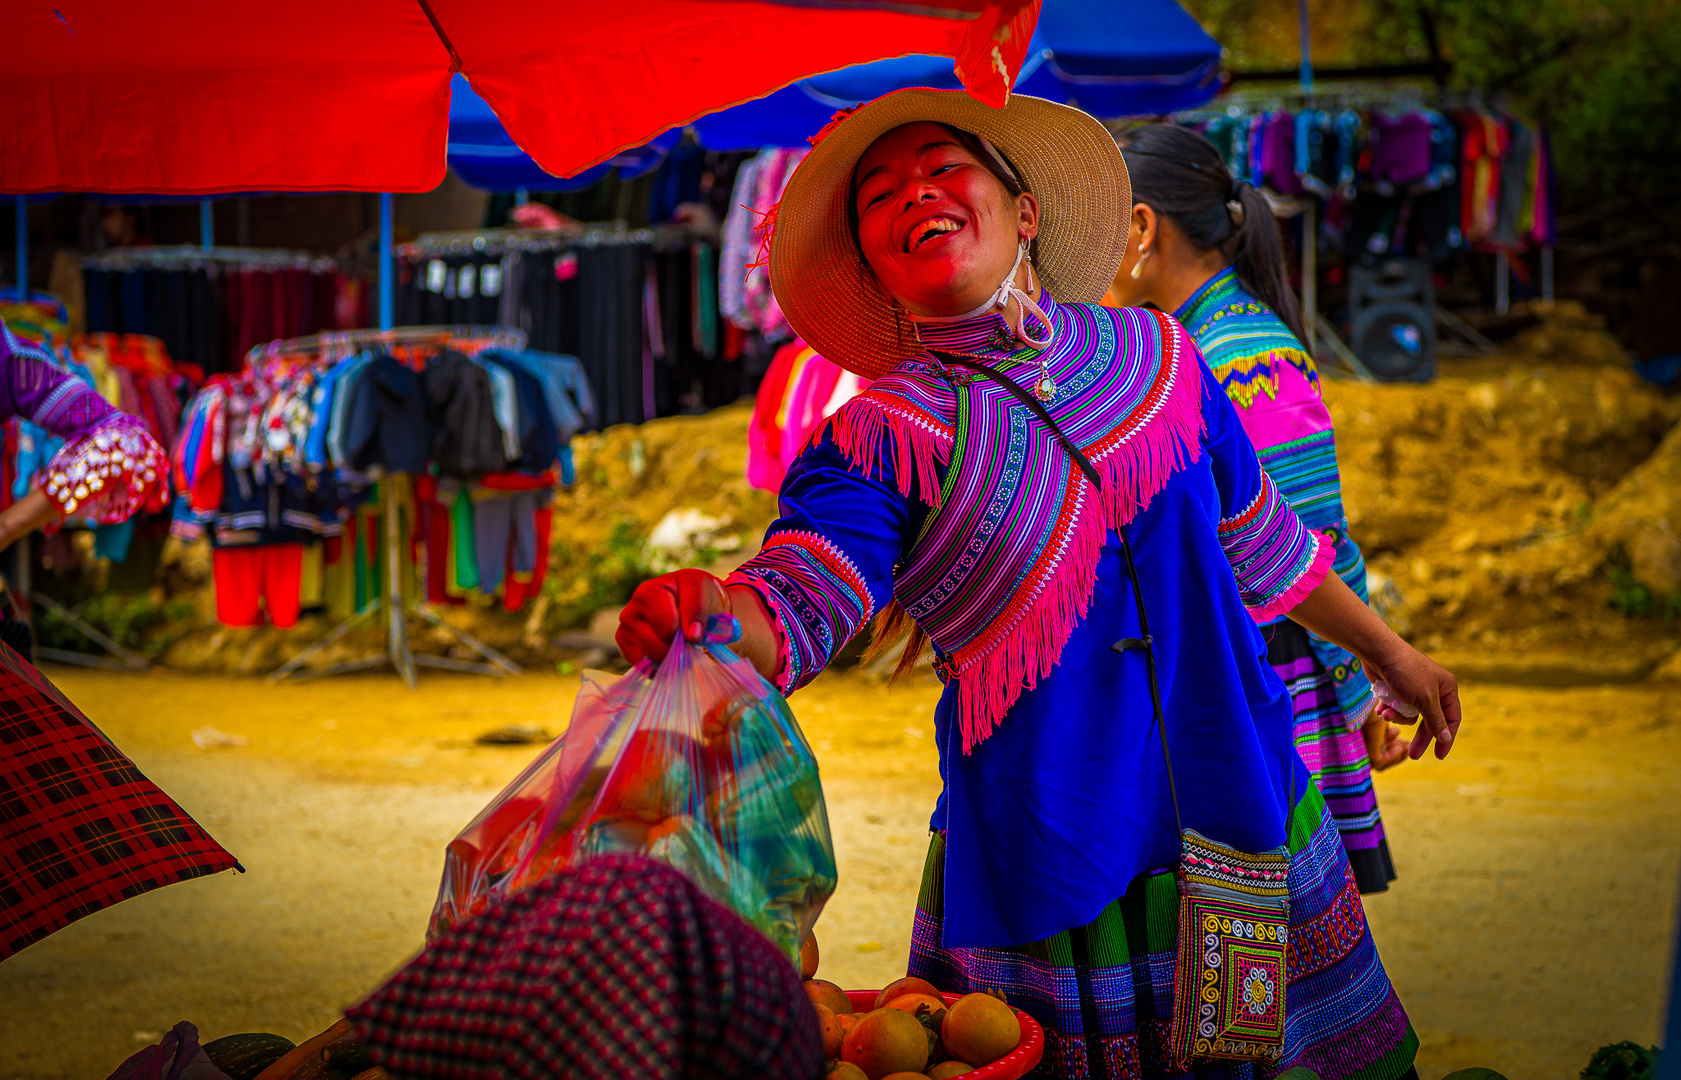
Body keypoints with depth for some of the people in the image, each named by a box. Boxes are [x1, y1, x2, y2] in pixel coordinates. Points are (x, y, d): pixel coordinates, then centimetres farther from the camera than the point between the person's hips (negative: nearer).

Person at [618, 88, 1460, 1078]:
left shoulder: (1153, 355, 6)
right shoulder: (882, 438, -6)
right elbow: (790, 608, -22)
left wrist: (1385, 648, 32)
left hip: (1249, 818, 4)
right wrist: (699, 614, -45)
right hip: (1047, 875, -4)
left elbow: (1258, 541, 21)